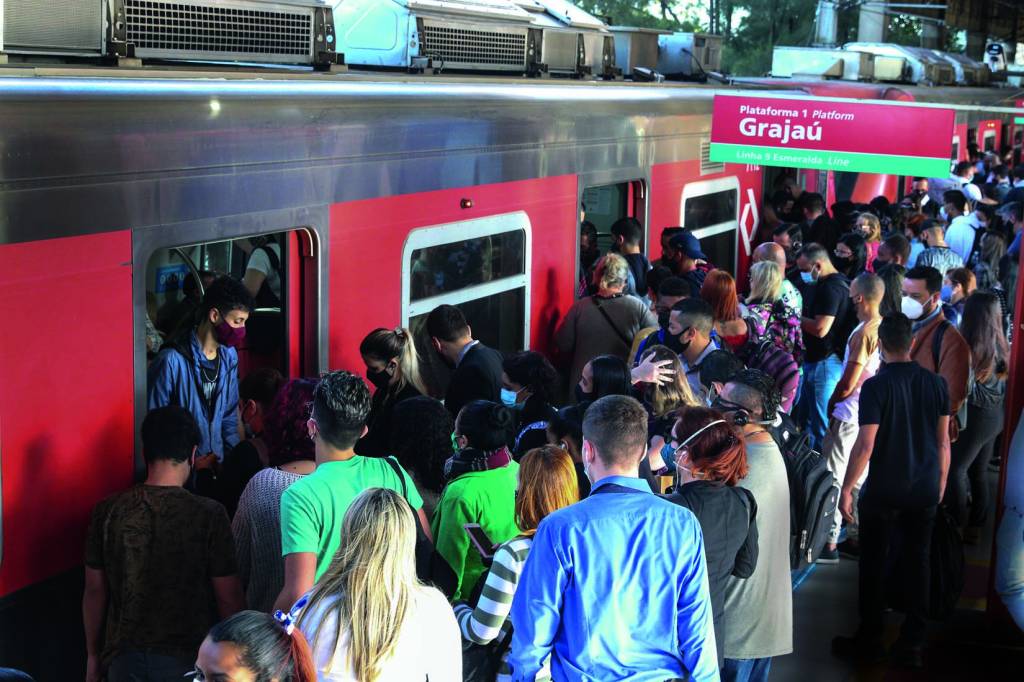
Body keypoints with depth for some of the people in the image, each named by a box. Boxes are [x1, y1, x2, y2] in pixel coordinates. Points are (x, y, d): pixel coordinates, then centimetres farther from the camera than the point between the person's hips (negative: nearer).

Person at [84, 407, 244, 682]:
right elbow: (228, 598, -9)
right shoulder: (208, 514, -14)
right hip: (186, 659, -2)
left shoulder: (107, 512, -5)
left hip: (125, 659, 2)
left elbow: (95, 591, 2)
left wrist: (93, 655, 15)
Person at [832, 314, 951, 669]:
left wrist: (846, 489, -8)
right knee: (917, 563, 11)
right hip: (925, 490, 4)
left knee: (874, 564, 9)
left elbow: (865, 445, -17)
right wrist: (940, 483, 17)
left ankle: (869, 641, 18)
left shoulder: (876, 386, -15)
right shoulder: (936, 383, -1)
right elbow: (943, 441, 5)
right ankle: (912, 646, 16)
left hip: (883, 492, -4)